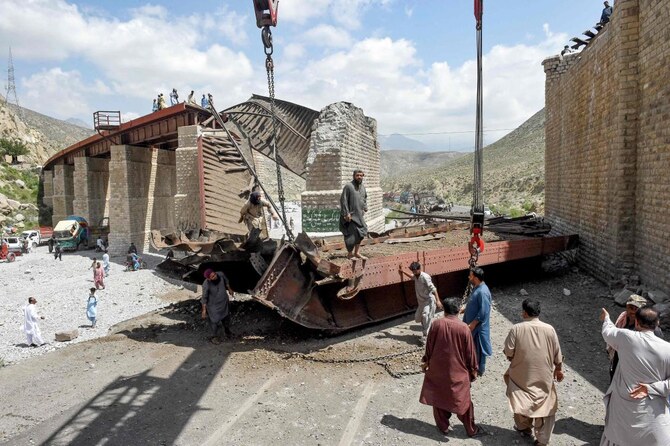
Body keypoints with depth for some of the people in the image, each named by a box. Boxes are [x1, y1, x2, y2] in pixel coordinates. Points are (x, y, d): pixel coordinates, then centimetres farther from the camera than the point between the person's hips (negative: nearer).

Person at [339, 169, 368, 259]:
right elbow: (343, 200, -15)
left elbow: (365, 198, 27)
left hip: (359, 215, 8)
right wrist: (347, 213, -20)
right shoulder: (348, 186, -12)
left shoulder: (362, 187, 11)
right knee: (352, 235, -4)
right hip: (351, 215, -7)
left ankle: (356, 252, 24)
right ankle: (350, 253, 13)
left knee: (360, 234, 11)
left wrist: (365, 208, 13)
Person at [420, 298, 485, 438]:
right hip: (457, 371, -1)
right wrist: (473, 371, 6)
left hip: (437, 369, 2)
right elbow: (470, 353, -7)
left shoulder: (436, 324, -11)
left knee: (439, 398, 19)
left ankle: (443, 426, 31)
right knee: (463, 401, 14)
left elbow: (429, 347, -1)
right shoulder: (463, 328, -16)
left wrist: (426, 362, 15)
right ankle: (471, 430, 28)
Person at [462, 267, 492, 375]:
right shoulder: (477, 288, 3)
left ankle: (480, 370, 23)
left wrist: (473, 324, -22)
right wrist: (465, 308, 13)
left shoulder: (482, 292, -28)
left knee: (479, 348, 7)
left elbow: (483, 312, -27)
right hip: (472, 323, 10)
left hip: (478, 326, -10)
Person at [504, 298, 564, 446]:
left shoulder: (516, 328, -16)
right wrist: (559, 369, 15)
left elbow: (508, 352, -13)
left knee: (522, 402, 21)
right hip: (543, 376, 1)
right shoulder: (549, 329, -11)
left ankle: (524, 428, 38)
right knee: (543, 405, 13)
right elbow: (557, 354, -2)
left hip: (521, 375, -1)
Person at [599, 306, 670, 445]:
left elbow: (607, 332, 11)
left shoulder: (626, 337, -12)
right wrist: (650, 388, -11)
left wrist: (606, 318, 30)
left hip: (622, 405, 1)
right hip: (651, 412, -1)